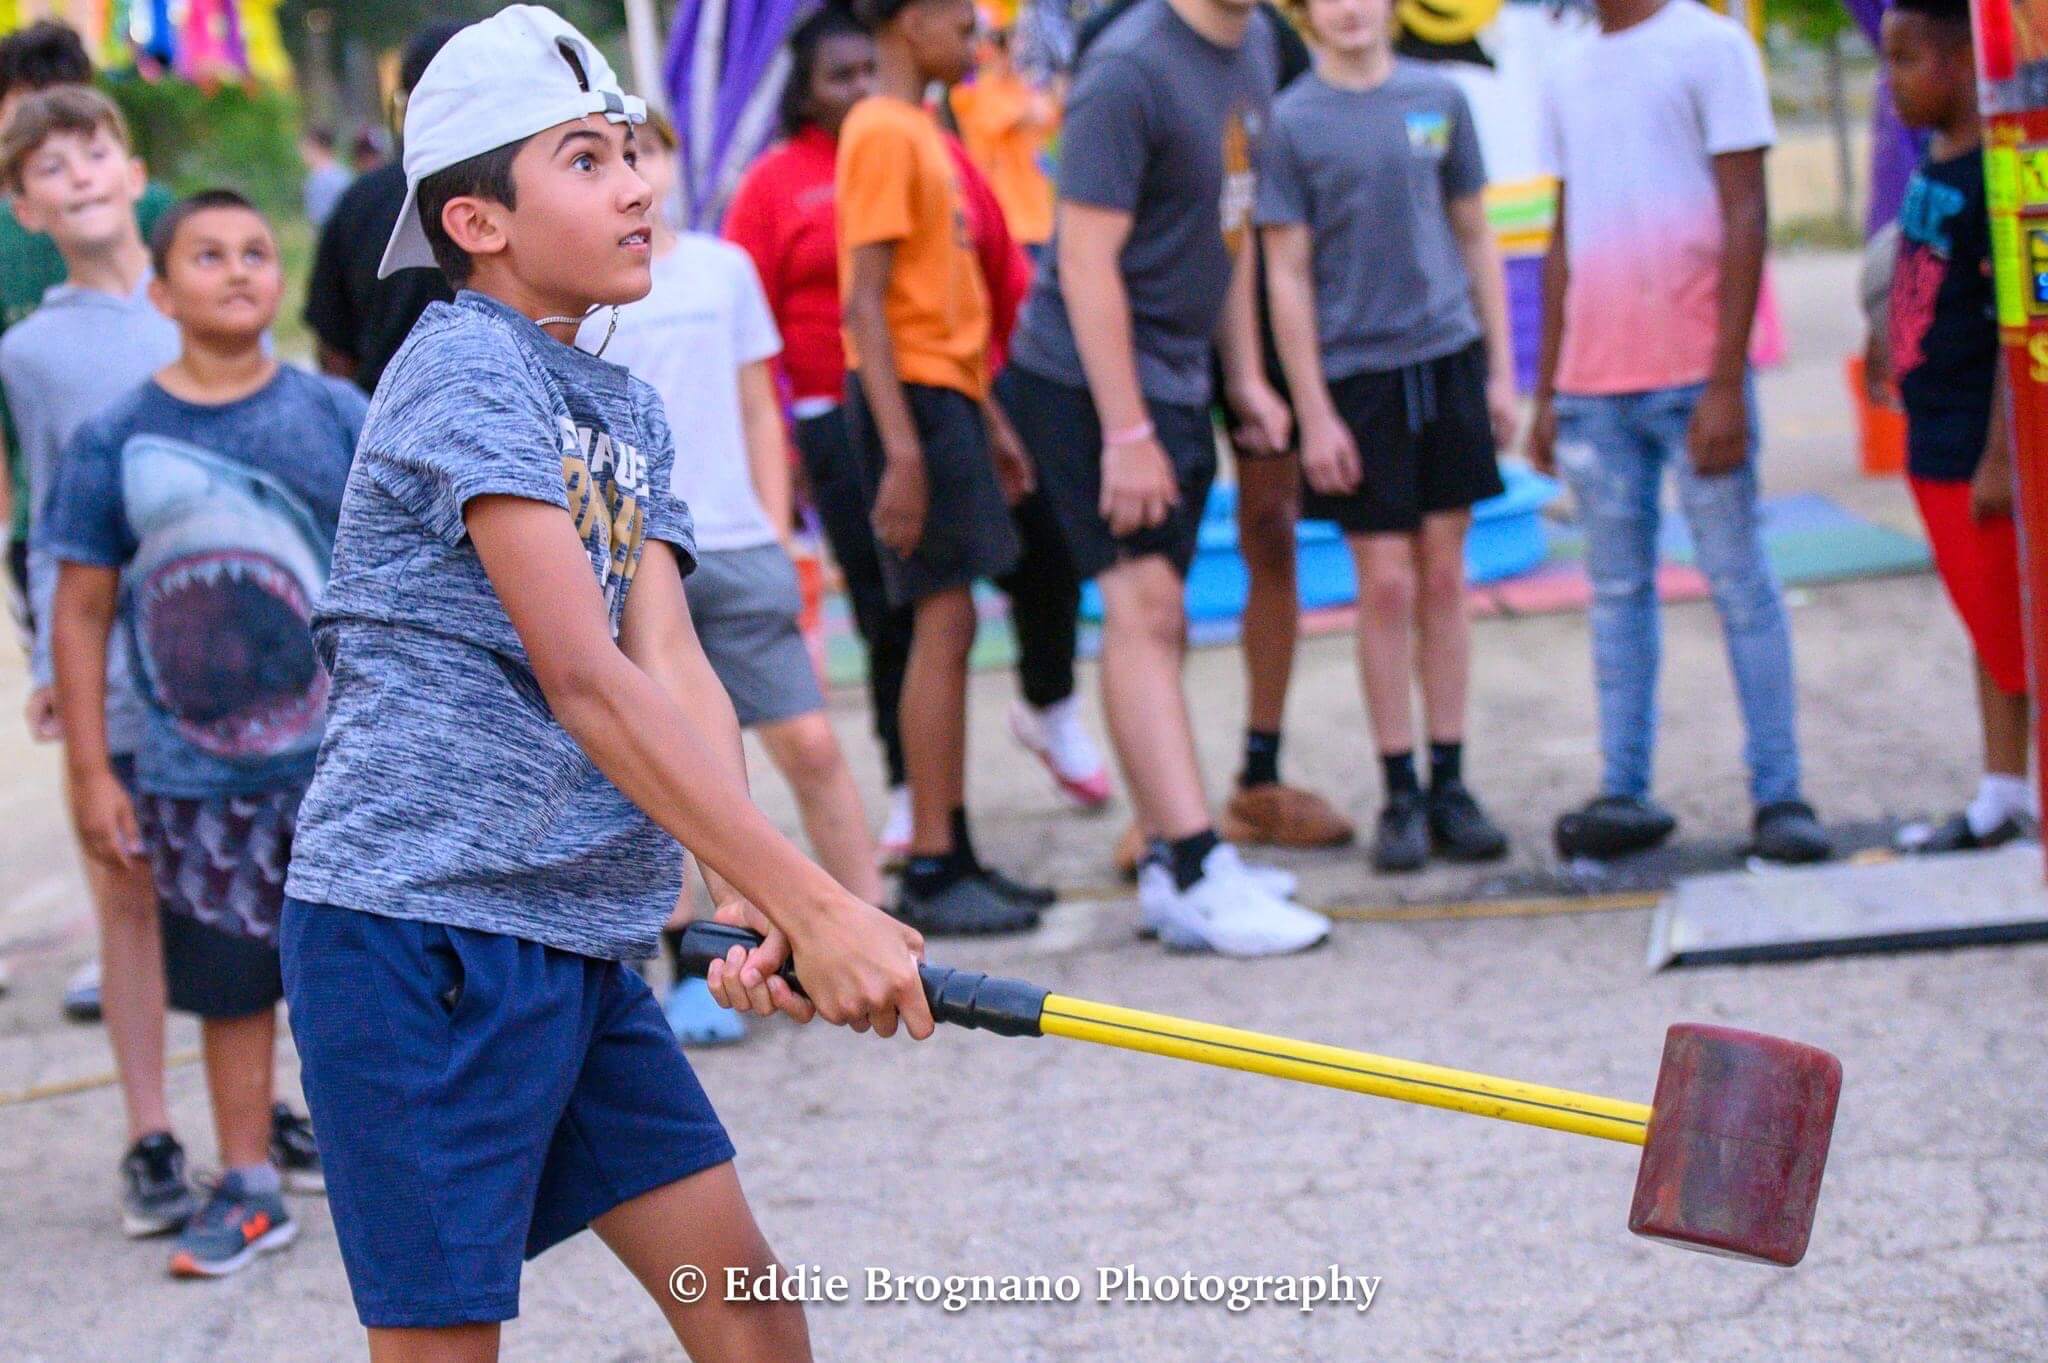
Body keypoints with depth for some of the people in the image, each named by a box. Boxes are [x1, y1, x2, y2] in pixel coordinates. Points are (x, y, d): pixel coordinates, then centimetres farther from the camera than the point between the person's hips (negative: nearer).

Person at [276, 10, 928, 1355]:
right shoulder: (464, 370, -12)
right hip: (420, 930, -8)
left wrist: (756, 904, -17)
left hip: (579, 942, 8)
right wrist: (809, 903, -24)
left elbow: (672, 666, 0)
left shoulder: (629, 412, 14)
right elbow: (583, 679, -21)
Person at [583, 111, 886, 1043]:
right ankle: (691, 972, 11)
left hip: (739, 548, 2)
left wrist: (777, 537, 9)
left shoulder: (725, 269, 10)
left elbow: (758, 411, 15)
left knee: (809, 744, -1)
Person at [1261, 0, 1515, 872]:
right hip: (1356, 373, -3)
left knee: (1443, 579, 7)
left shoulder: (1439, 100, 6)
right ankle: (1401, 795, 9)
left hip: (1447, 358, 3)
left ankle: (1450, 784, 14)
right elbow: (1287, 277, -4)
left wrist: (1501, 371, 8)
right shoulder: (1290, 123, -3)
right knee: (1386, 586, 0)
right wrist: (1313, 415, -8)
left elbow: (1475, 237, 12)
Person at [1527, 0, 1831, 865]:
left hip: (1692, 374, -5)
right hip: (1593, 386, 5)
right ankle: (1624, 794, 9)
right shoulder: (1566, 77, 17)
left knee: (1739, 583, -2)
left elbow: (1746, 218, -6)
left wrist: (1726, 383, -13)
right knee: (1617, 591, 6)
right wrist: (1547, 393, 15)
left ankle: (1779, 794, 2)